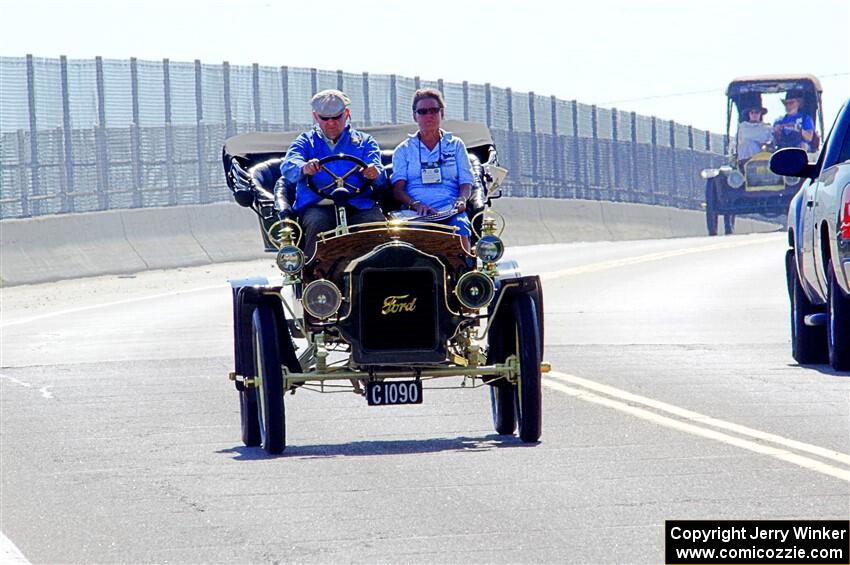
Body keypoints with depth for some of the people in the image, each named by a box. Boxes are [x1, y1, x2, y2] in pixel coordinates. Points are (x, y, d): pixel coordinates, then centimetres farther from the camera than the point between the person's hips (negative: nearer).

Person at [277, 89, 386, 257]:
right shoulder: (306, 141, 23)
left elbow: (380, 178, 6)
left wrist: (375, 173, -22)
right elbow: (288, 167, 1)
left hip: (359, 205, 0)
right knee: (317, 225, -34)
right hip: (318, 204, 0)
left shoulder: (364, 141, 24)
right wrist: (304, 168, -25)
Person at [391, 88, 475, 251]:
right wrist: (416, 204, -13)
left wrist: (461, 200, -9)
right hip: (416, 213, 0)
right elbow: (398, 189, 8)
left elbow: (466, 183, 15)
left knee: (460, 227, -35)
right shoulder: (404, 150, 20)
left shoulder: (456, 145, 22)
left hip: (450, 211, 0)